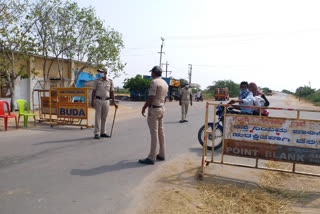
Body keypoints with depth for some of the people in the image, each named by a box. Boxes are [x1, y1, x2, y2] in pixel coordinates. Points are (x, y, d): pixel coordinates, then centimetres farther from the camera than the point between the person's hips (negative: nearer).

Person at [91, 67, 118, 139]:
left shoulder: (110, 82, 6)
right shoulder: (97, 81, 2)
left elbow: (111, 93, 9)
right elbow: (94, 91, 1)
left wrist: (114, 102, 6)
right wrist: (92, 102, -6)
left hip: (106, 101, 2)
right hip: (98, 100, -2)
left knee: (104, 117, 8)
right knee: (98, 117, -4)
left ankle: (103, 132, 18)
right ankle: (97, 133, -1)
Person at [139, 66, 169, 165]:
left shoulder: (154, 82, -14)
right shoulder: (165, 83, 13)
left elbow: (151, 98, -19)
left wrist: (144, 108, -10)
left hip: (154, 109, -9)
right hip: (162, 108, 9)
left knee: (154, 133, -8)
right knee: (161, 132, 13)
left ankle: (152, 157, -4)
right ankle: (161, 155, 22)